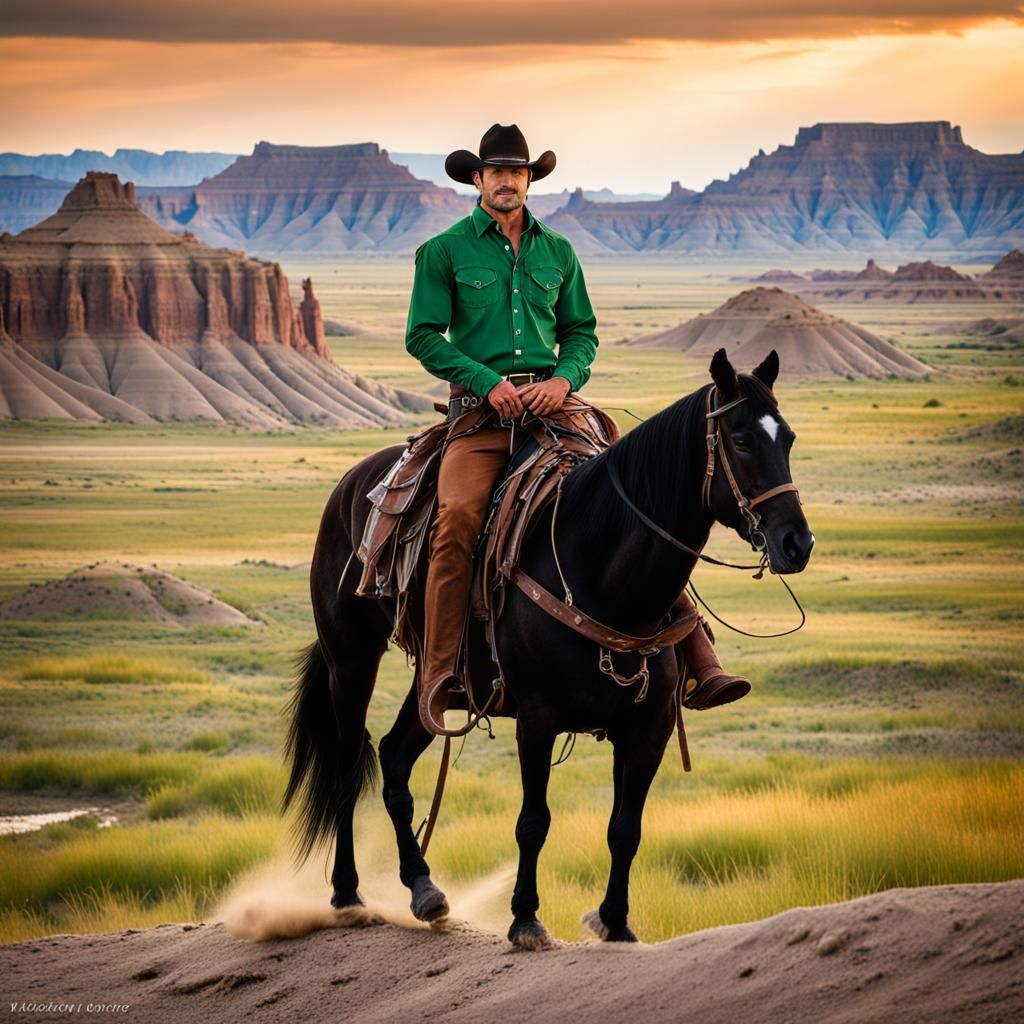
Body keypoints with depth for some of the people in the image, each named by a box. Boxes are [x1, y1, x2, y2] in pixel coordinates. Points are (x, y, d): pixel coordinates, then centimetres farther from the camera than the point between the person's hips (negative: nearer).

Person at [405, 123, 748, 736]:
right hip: (481, 409, -3)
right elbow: (424, 335, 1)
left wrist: (565, 378, -4)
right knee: (459, 516, -30)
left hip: (554, 401, 3)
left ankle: (697, 656, -11)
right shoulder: (445, 251, 5)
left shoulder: (557, 252, 17)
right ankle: (439, 674, -26)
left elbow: (581, 333, 19)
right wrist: (488, 382, -12)